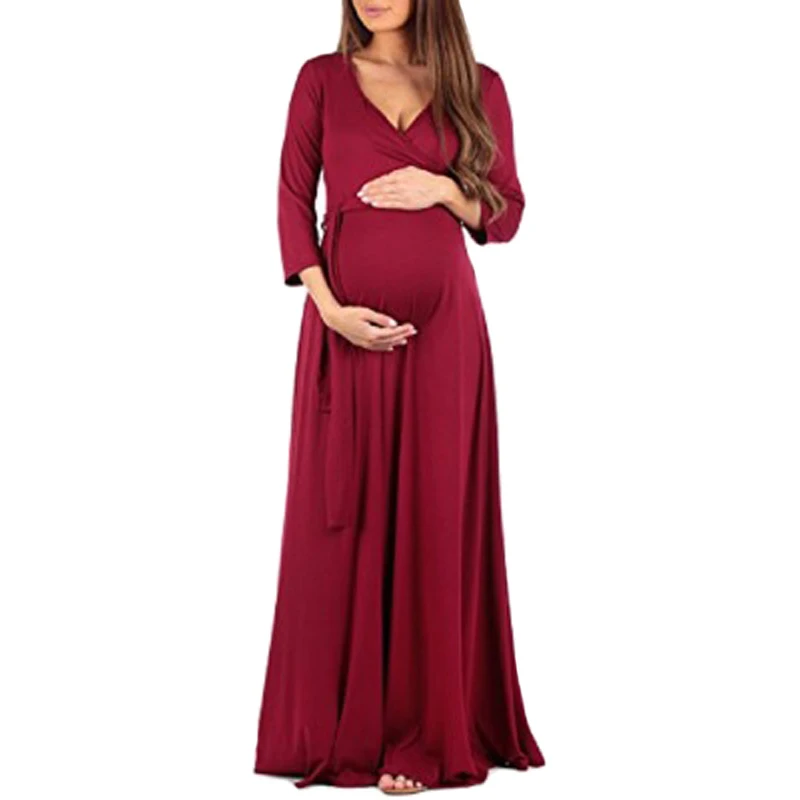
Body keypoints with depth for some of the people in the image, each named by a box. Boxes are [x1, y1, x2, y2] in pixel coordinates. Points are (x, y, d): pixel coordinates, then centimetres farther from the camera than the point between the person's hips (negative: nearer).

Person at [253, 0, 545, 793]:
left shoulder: (479, 86, 6)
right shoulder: (321, 79, 6)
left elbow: (505, 216, 7)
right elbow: (294, 201, 2)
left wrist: (444, 190, -12)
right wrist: (329, 307, -11)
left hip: (443, 329, 0)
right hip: (347, 327, 0)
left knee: (433, 519, 1)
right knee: (341, 520, 2)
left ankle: (426, 734, 9)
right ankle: (336, 726, 12)